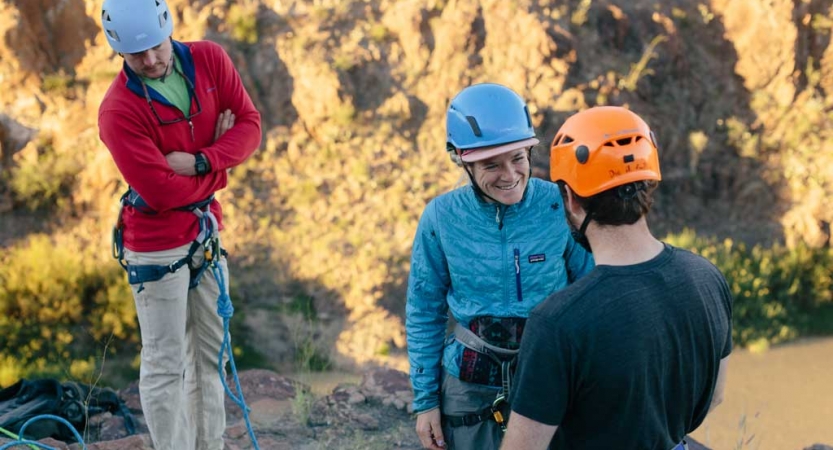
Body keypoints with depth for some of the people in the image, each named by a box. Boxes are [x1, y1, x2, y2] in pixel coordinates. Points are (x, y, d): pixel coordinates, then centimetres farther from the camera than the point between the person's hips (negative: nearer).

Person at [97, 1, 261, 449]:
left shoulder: (210, 59, -5)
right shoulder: (118, 110, -21)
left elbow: (249, 124, -6)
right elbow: (161, 192, -24)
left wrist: (200, 161, -21)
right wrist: (218, 170, -11)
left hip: (206, 234, 6)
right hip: (157, 245, -6)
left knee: (210, 356, 16)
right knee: (165, 366, 0)